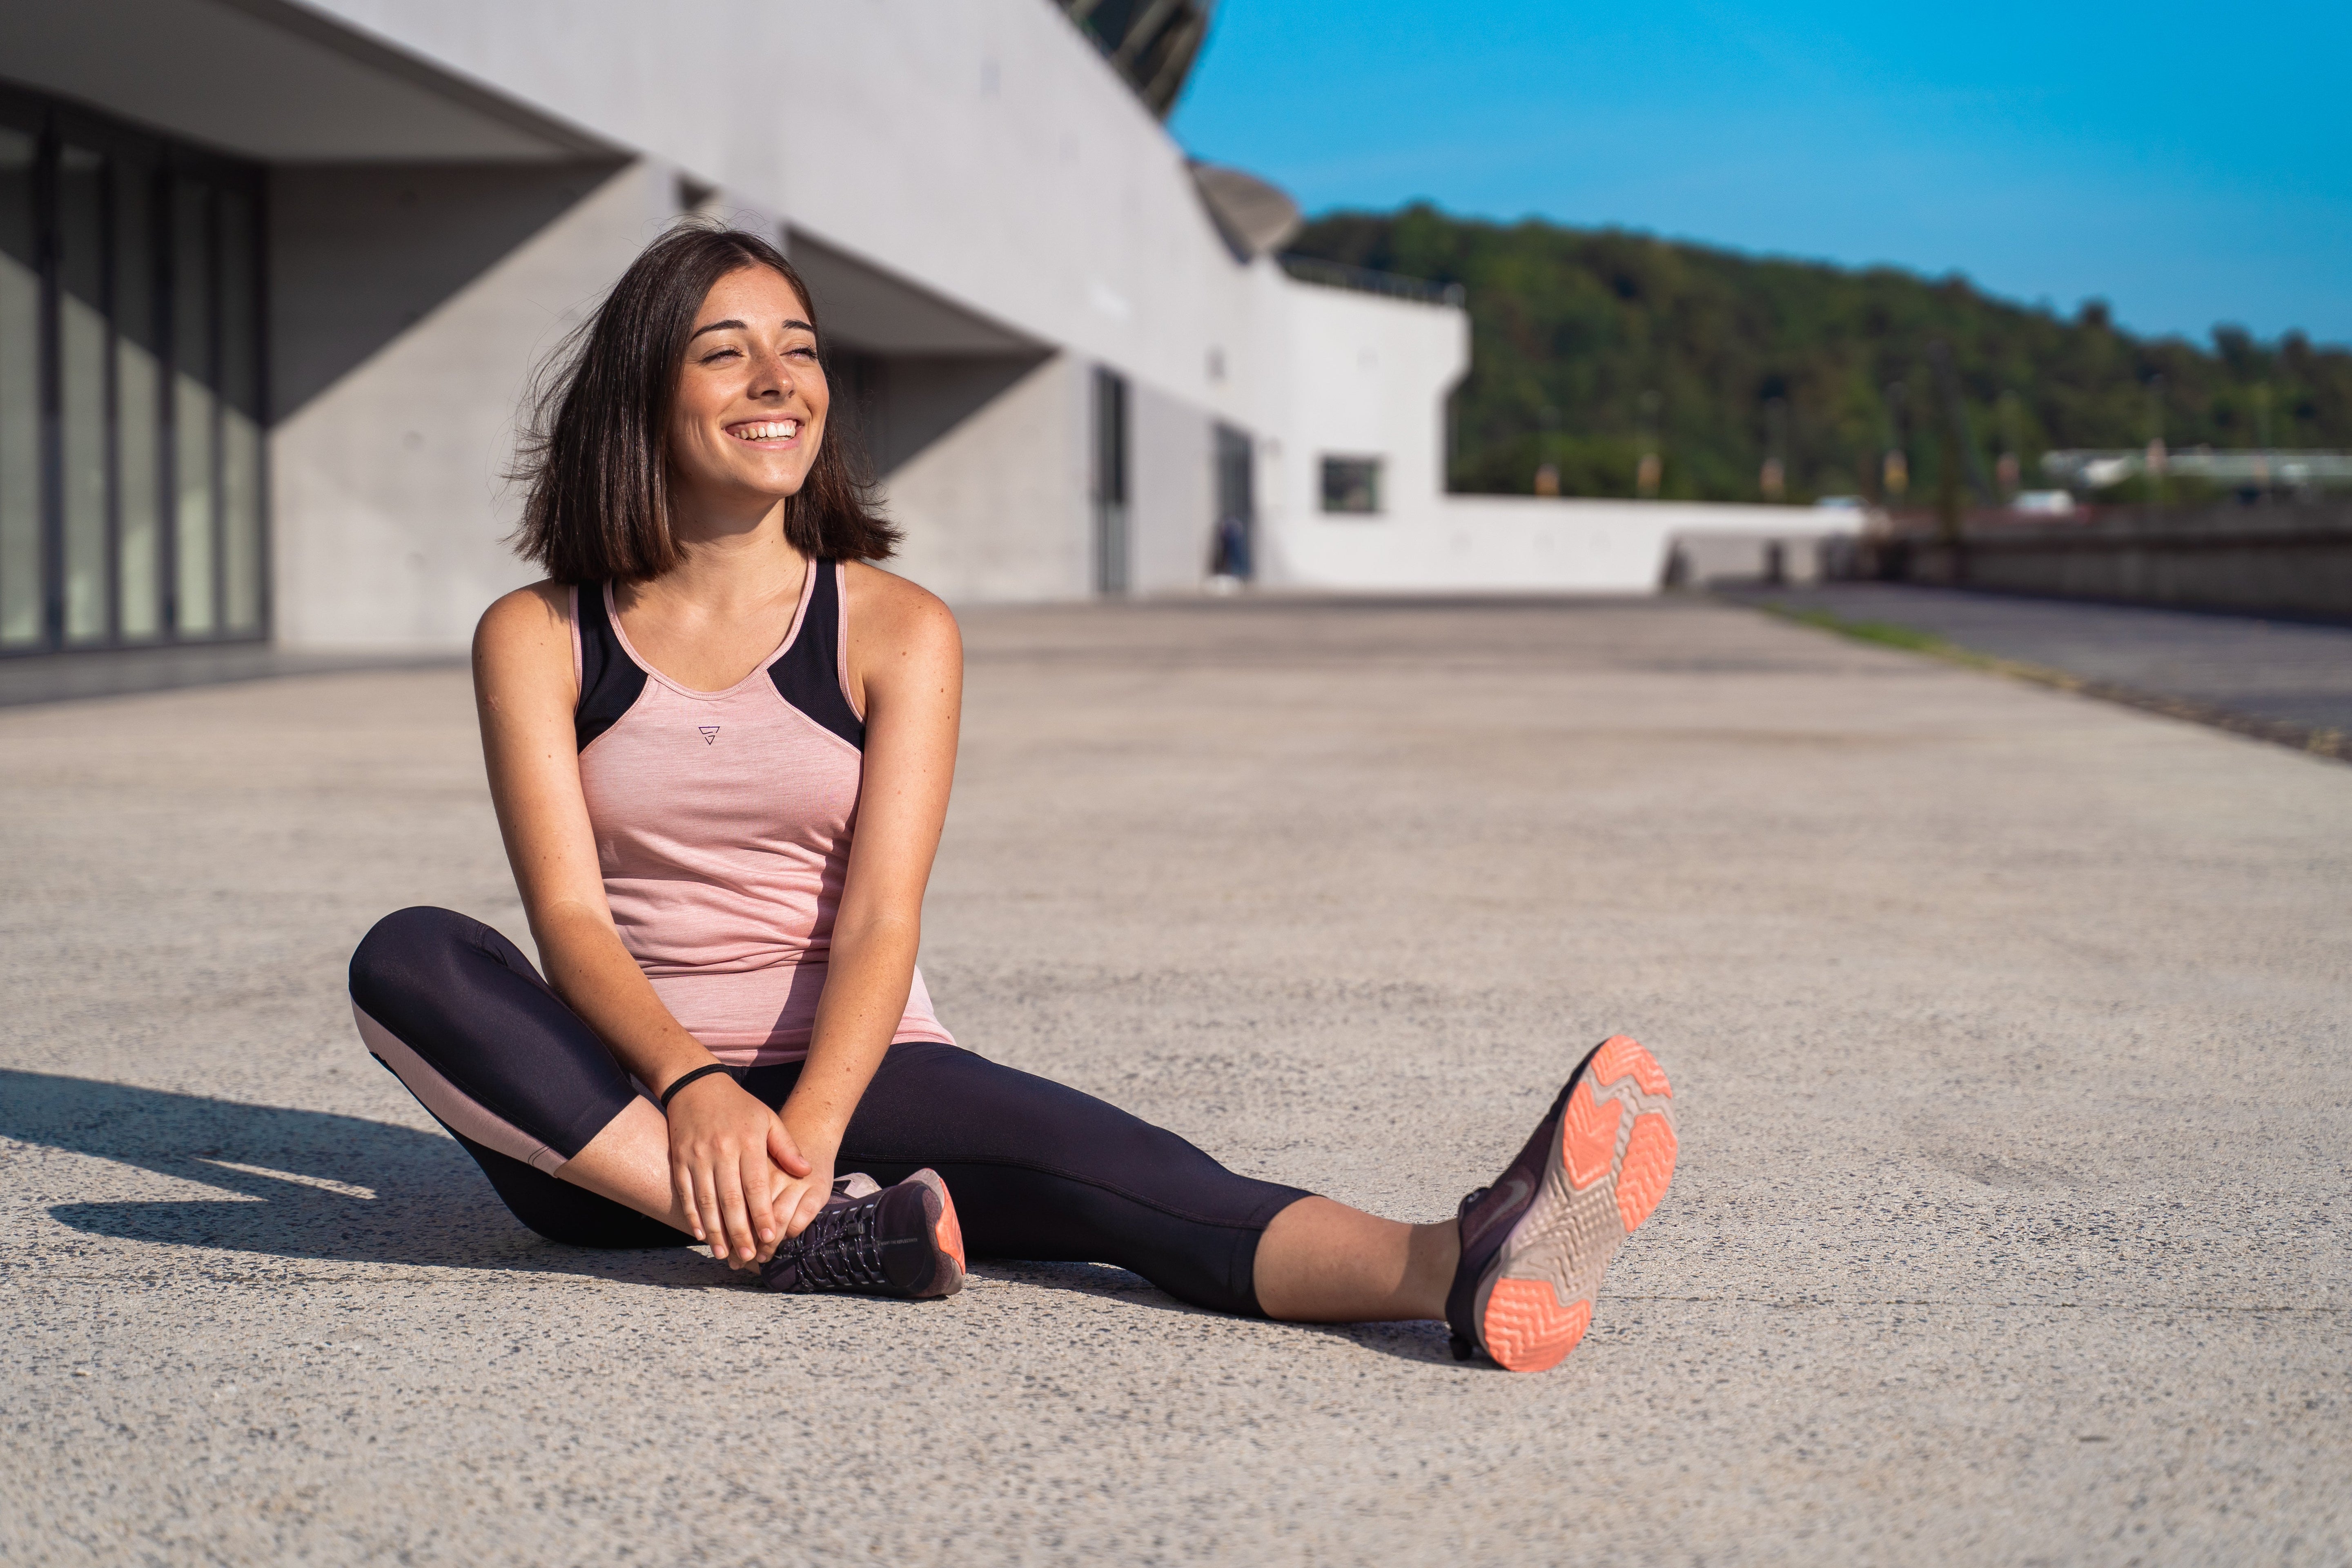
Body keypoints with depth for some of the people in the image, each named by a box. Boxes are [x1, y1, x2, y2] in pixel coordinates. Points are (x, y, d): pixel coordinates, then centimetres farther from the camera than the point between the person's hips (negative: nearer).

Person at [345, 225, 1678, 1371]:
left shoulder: (897, 631, 3)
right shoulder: (536, 641, 3)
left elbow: (880, 919, -9)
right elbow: (570, 918, -9)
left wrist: (812, 1125, -28)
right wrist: (692, 1089, -29)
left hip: (852, 1080, 0)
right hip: (613, 1115, 1)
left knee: (1070, 1152, -30)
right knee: (408, 960, -28)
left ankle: (1455, 1270, -56)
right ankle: (801, 1238, -39)